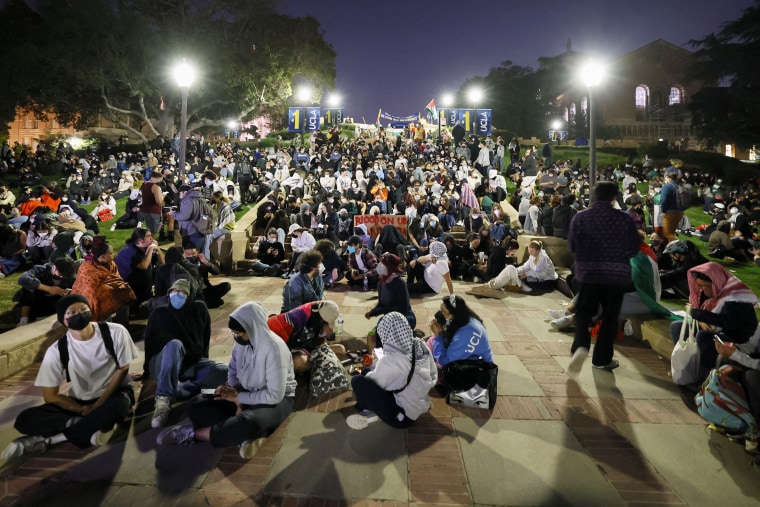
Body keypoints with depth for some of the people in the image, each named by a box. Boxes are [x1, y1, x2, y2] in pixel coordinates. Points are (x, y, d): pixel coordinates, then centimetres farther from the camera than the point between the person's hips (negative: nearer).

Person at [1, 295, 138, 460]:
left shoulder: (115, 332, -15)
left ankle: (46, 440, -21)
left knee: (119, 405, -38)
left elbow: (122, 369, -8)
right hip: (79, 402, 2)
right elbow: (50, 395, -6)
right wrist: (83, 410, -18)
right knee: (26, 420, -20)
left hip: (112, 394, -1)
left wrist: (97, 405, -17)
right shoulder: (57, 350, -12)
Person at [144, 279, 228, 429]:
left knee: (227, 373, -24)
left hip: (193, 364, 2)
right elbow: (149, 344, 7)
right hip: (163, 365, -2)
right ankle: (163, 400, -46)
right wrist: (147, 372, 9)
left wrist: (201, 363, 9)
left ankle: (179, 389, -33)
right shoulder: (159, 313, 2)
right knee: (174, 344, -38)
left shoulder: (199, 309, 4)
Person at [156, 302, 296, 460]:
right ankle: (251, 433, -21)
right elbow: (233, 371, 4)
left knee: (249, 424, -40)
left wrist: (238, 397, -19)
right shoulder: (241, 341, -8)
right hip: (245, 394, 7)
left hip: (277, 399, -7)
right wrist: (238, 400, -14)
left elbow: (275, 395, -27)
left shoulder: (274, 348, -28)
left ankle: (192, 433, -17)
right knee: (195, 410, -9)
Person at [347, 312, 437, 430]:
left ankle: (369, 413, 12)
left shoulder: (389, 361, -29)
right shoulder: (421, 346, -12)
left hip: (402, 417, -7)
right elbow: (433, 377, 5)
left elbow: (371, 383, -10)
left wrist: (375, 365, 7)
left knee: (357, 381, -12)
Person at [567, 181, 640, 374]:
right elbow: (634, 249, -1)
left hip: (588, 272, 1)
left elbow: (572, 246, -3)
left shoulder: (580, 217, -4)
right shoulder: (625, 219, -6)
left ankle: (581, 346, -15)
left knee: (583, 313, 11)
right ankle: (602, 358, 19)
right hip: (617, 274, 0)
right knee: (610, 316, 12)